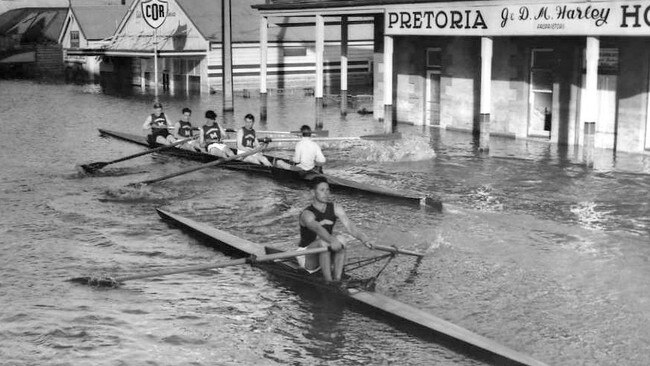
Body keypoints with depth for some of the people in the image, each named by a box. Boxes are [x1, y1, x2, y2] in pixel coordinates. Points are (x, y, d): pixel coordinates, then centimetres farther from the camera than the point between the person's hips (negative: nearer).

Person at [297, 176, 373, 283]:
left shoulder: (335, 208, -2)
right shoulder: (307, 214, -20)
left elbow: (349, 226, -15)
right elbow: (317, 229, -42)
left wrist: (364, 239, -34)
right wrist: (332, 240, -61)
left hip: (327, 255, 5)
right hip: (307, 258, -5)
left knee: (340, 239, -24)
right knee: (323, 242, -34)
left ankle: (337, 279, -30)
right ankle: (328, 282, -34)